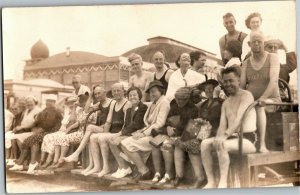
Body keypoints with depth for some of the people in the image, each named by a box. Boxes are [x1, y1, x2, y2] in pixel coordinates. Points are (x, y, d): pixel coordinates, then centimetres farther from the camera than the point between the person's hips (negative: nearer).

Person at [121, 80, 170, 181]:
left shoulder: (164, 102, -9)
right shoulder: (153, 104, 20)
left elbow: (160, 124, -17)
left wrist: (145, 133, -17)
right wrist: (142, 131, 1)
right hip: (149, 133, 9)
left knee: (130, 145, -19)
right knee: (124, 143, -5)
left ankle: (144, 171, -7)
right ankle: (141, 169, -4)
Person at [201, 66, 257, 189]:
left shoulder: (246, 95, -5)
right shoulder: (226, 103, 19)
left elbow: (239, 119, -19)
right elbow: (222, 125, 8)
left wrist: (225, 136, -32)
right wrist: (218, 138, -15)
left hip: (248, 139, -7)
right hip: (233, 137, 8)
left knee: (221, 146, -33)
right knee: (205, 143, -12)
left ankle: (223, 183, -25)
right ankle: (211, 182, -15)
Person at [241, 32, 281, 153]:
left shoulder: (272, 58, 0)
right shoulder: (246, 63, 13)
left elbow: (274, 80, -15)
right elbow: (241, 85, 7)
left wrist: (263, 97, -30)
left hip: (272, 101, -3)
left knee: (259, 107, -37)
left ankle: (262, 144, -40)